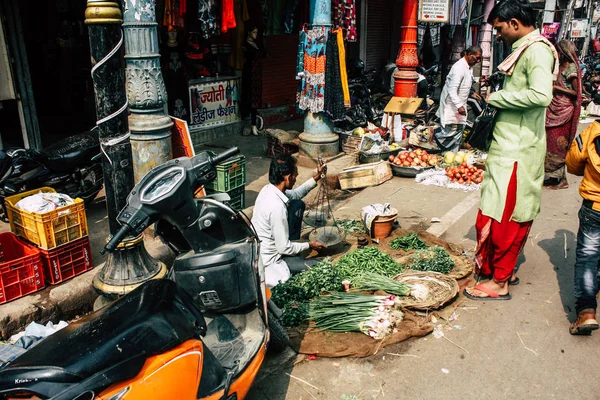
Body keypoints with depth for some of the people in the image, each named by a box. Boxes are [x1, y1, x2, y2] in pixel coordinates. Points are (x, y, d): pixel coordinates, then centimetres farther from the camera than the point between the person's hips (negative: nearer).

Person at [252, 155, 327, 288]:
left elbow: (295, 194, 19)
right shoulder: (277, 206, -33)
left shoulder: (268, 189, -4)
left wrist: (317, 177, 13)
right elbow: (284, 248, -25)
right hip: (269, 261, -9)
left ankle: (293, 250, 16)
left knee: (298, 205, 10)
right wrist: (309, 245, -9)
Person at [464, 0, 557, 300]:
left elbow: (541, 95, -29)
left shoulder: (536, 50, -14)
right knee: (514, 215, 16)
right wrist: (496, 100, 5)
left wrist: (498, 97, -17)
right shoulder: (523, 49, 15)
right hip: (511, 146, 10)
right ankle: (505, 270, 28)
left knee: (502, 215, -3)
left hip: (516, 151, -10)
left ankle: (499, 282, 8)